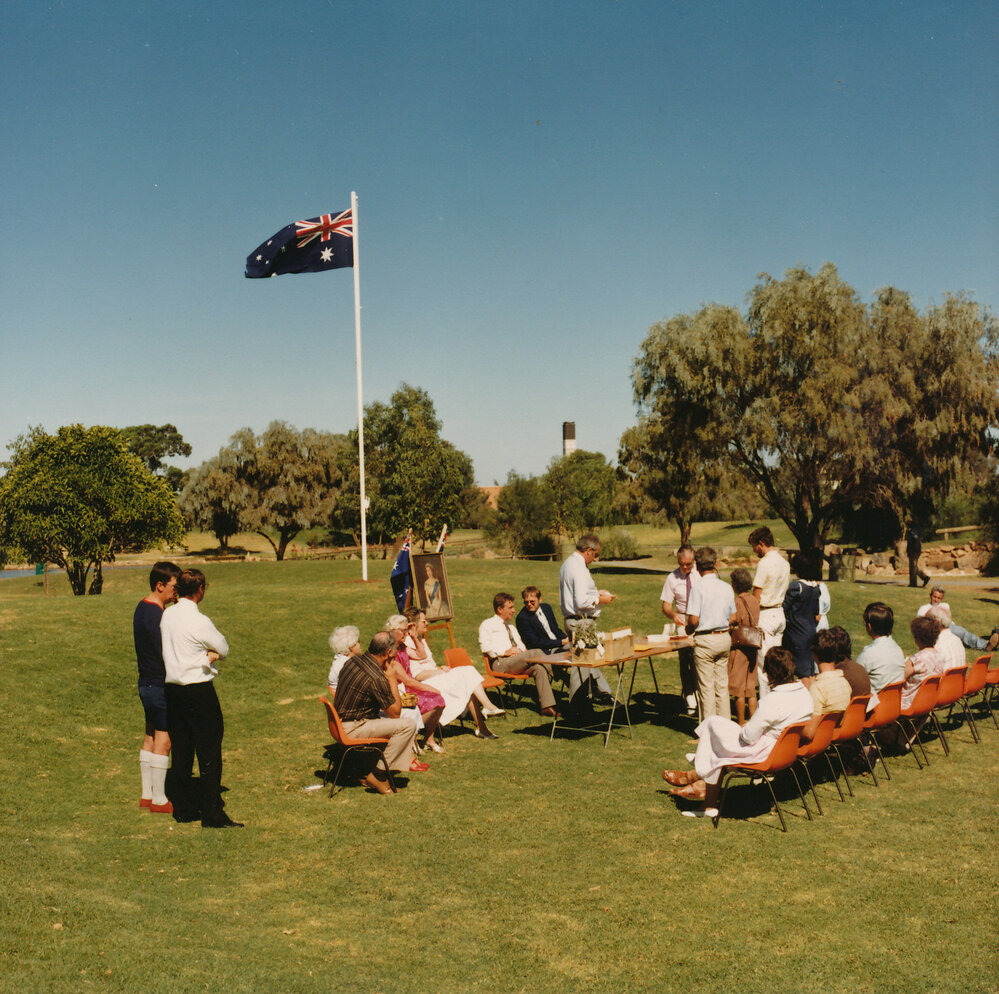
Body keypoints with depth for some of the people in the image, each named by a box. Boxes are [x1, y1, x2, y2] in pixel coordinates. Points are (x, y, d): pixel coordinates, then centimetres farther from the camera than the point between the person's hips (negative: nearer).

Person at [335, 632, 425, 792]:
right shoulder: (376, 678, -25)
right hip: (352, 728, -10)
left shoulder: (354, 660, 2)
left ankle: (408, 760, 17)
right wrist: (392, 679, -8)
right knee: (407, 725, -15)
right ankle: (376, 774, -6)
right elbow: (395, 713, -12)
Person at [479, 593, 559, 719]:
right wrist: (506, 652, -13)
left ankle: (547, 705, -36)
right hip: (501, 663, -6)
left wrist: (522, 650, 1)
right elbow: (485, 647, -3)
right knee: (536, 653, -29)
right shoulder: (487, 624, 12)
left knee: (539, 668, -28)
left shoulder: (512, 627, 35)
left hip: (519, 663, 6)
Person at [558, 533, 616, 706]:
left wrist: (595, 593, 19)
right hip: (580, 622, -11)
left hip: (571, 619, 11)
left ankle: (601, 692, 30)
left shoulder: (568, 564, 13)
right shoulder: (579, 568, -20)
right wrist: (600, 599, -10)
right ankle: (577, 703, 4)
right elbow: (581, 601, -25)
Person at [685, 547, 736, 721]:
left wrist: (689, 629, 3)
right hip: (724, 638, 5)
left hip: (705, 641, -5)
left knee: (706, 687, 1)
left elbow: (693, 620, -16)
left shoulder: (698, 589, -13)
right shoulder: (726, 587, 4)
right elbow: (733, 617, 8)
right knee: (722, 684, 13)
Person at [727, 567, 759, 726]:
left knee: (738, 688, 1)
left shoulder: (738, 601, -15)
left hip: (740, 647, -7)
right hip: (753, 647, 7)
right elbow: (755, 624, 12)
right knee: (750, 686, 13)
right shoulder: (754, 601, 6)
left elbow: (735, 624, -16)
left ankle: (741, 723, 6)